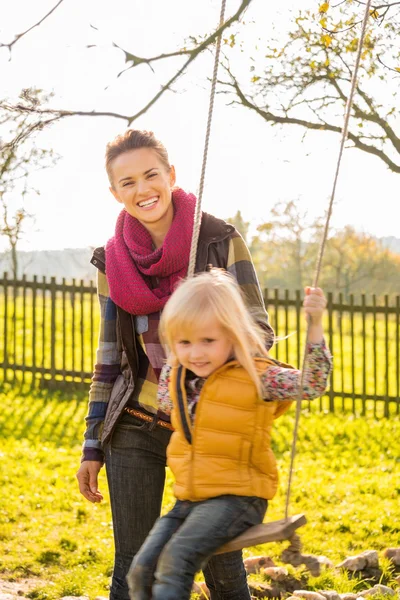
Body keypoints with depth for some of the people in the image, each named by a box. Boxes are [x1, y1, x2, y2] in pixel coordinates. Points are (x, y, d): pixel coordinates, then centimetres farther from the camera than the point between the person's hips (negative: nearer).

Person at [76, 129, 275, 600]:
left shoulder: (220, 241, -7)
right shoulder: (113, 261, 2)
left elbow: (258, 331, -5)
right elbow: (109, 356, 9)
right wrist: (92, 447, 8)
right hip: (135, 428, 2)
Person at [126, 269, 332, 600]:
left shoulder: (256, 376, -9)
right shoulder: (176, 375, 11)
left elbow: (312, 385, -19)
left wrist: (314, 325, -28)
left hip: (237, 497, -7)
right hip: (188, 499, 7)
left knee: (177, 558, -29)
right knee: (141, 570, -10)